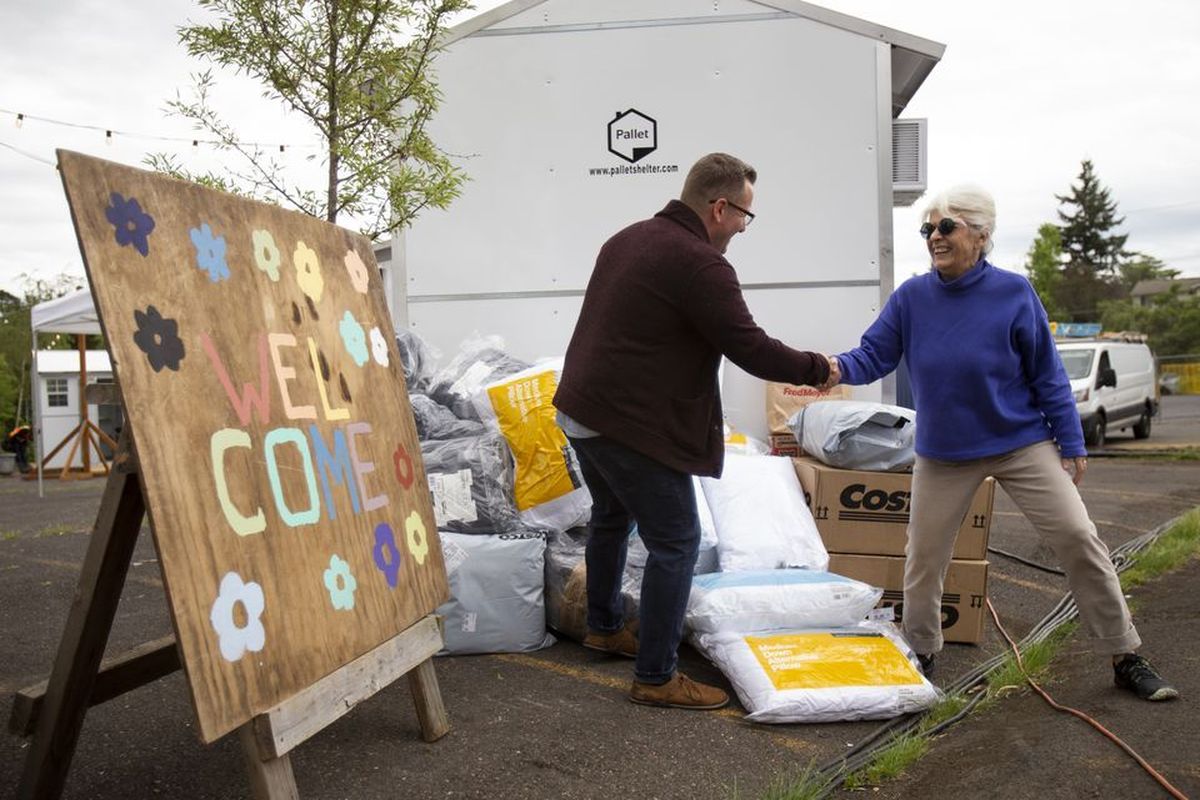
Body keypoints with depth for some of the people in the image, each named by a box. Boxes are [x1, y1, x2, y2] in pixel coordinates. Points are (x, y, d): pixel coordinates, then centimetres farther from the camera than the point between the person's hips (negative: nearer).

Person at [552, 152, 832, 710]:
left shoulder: (628, 239, 11)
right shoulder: (700, 264, -19)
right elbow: (752, 350, -19)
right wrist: (818, 368, -3)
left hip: (580, 410, 10)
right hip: (633, 427, -10)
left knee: (611, 517, 27)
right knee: (675, 543, 1)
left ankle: (604, 627, 45)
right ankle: (655, 678, 9)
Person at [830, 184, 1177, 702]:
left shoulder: (1013, 293, -9)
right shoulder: (910, 298, -6)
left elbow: (1046, 374, -4)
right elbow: (874, 355, -8)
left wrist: (1072, 444, -2)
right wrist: (840, 368, -31)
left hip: (1022, 443, -1)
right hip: (942, 453, 2)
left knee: (1078, 538, -5)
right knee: (924, 554, 7)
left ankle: (1126, 658, 14)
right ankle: (921, 652, 30)